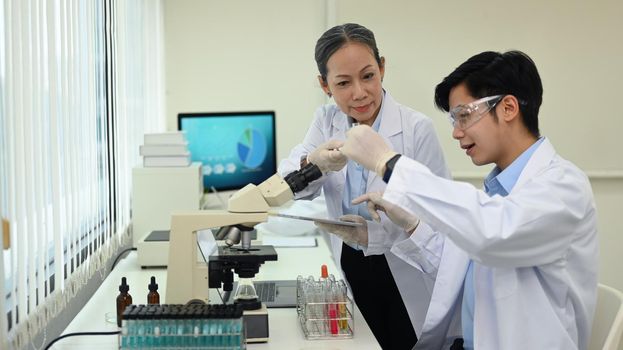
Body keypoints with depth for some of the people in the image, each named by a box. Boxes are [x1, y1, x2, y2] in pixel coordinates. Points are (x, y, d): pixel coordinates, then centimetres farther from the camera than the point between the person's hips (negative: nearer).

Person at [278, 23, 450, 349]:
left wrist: (373, 233, -30)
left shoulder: (418, 128, -15)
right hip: (350, 274, 4)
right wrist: (313, 163, -36)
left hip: (408, 282, -3)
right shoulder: (326, 121, 0)